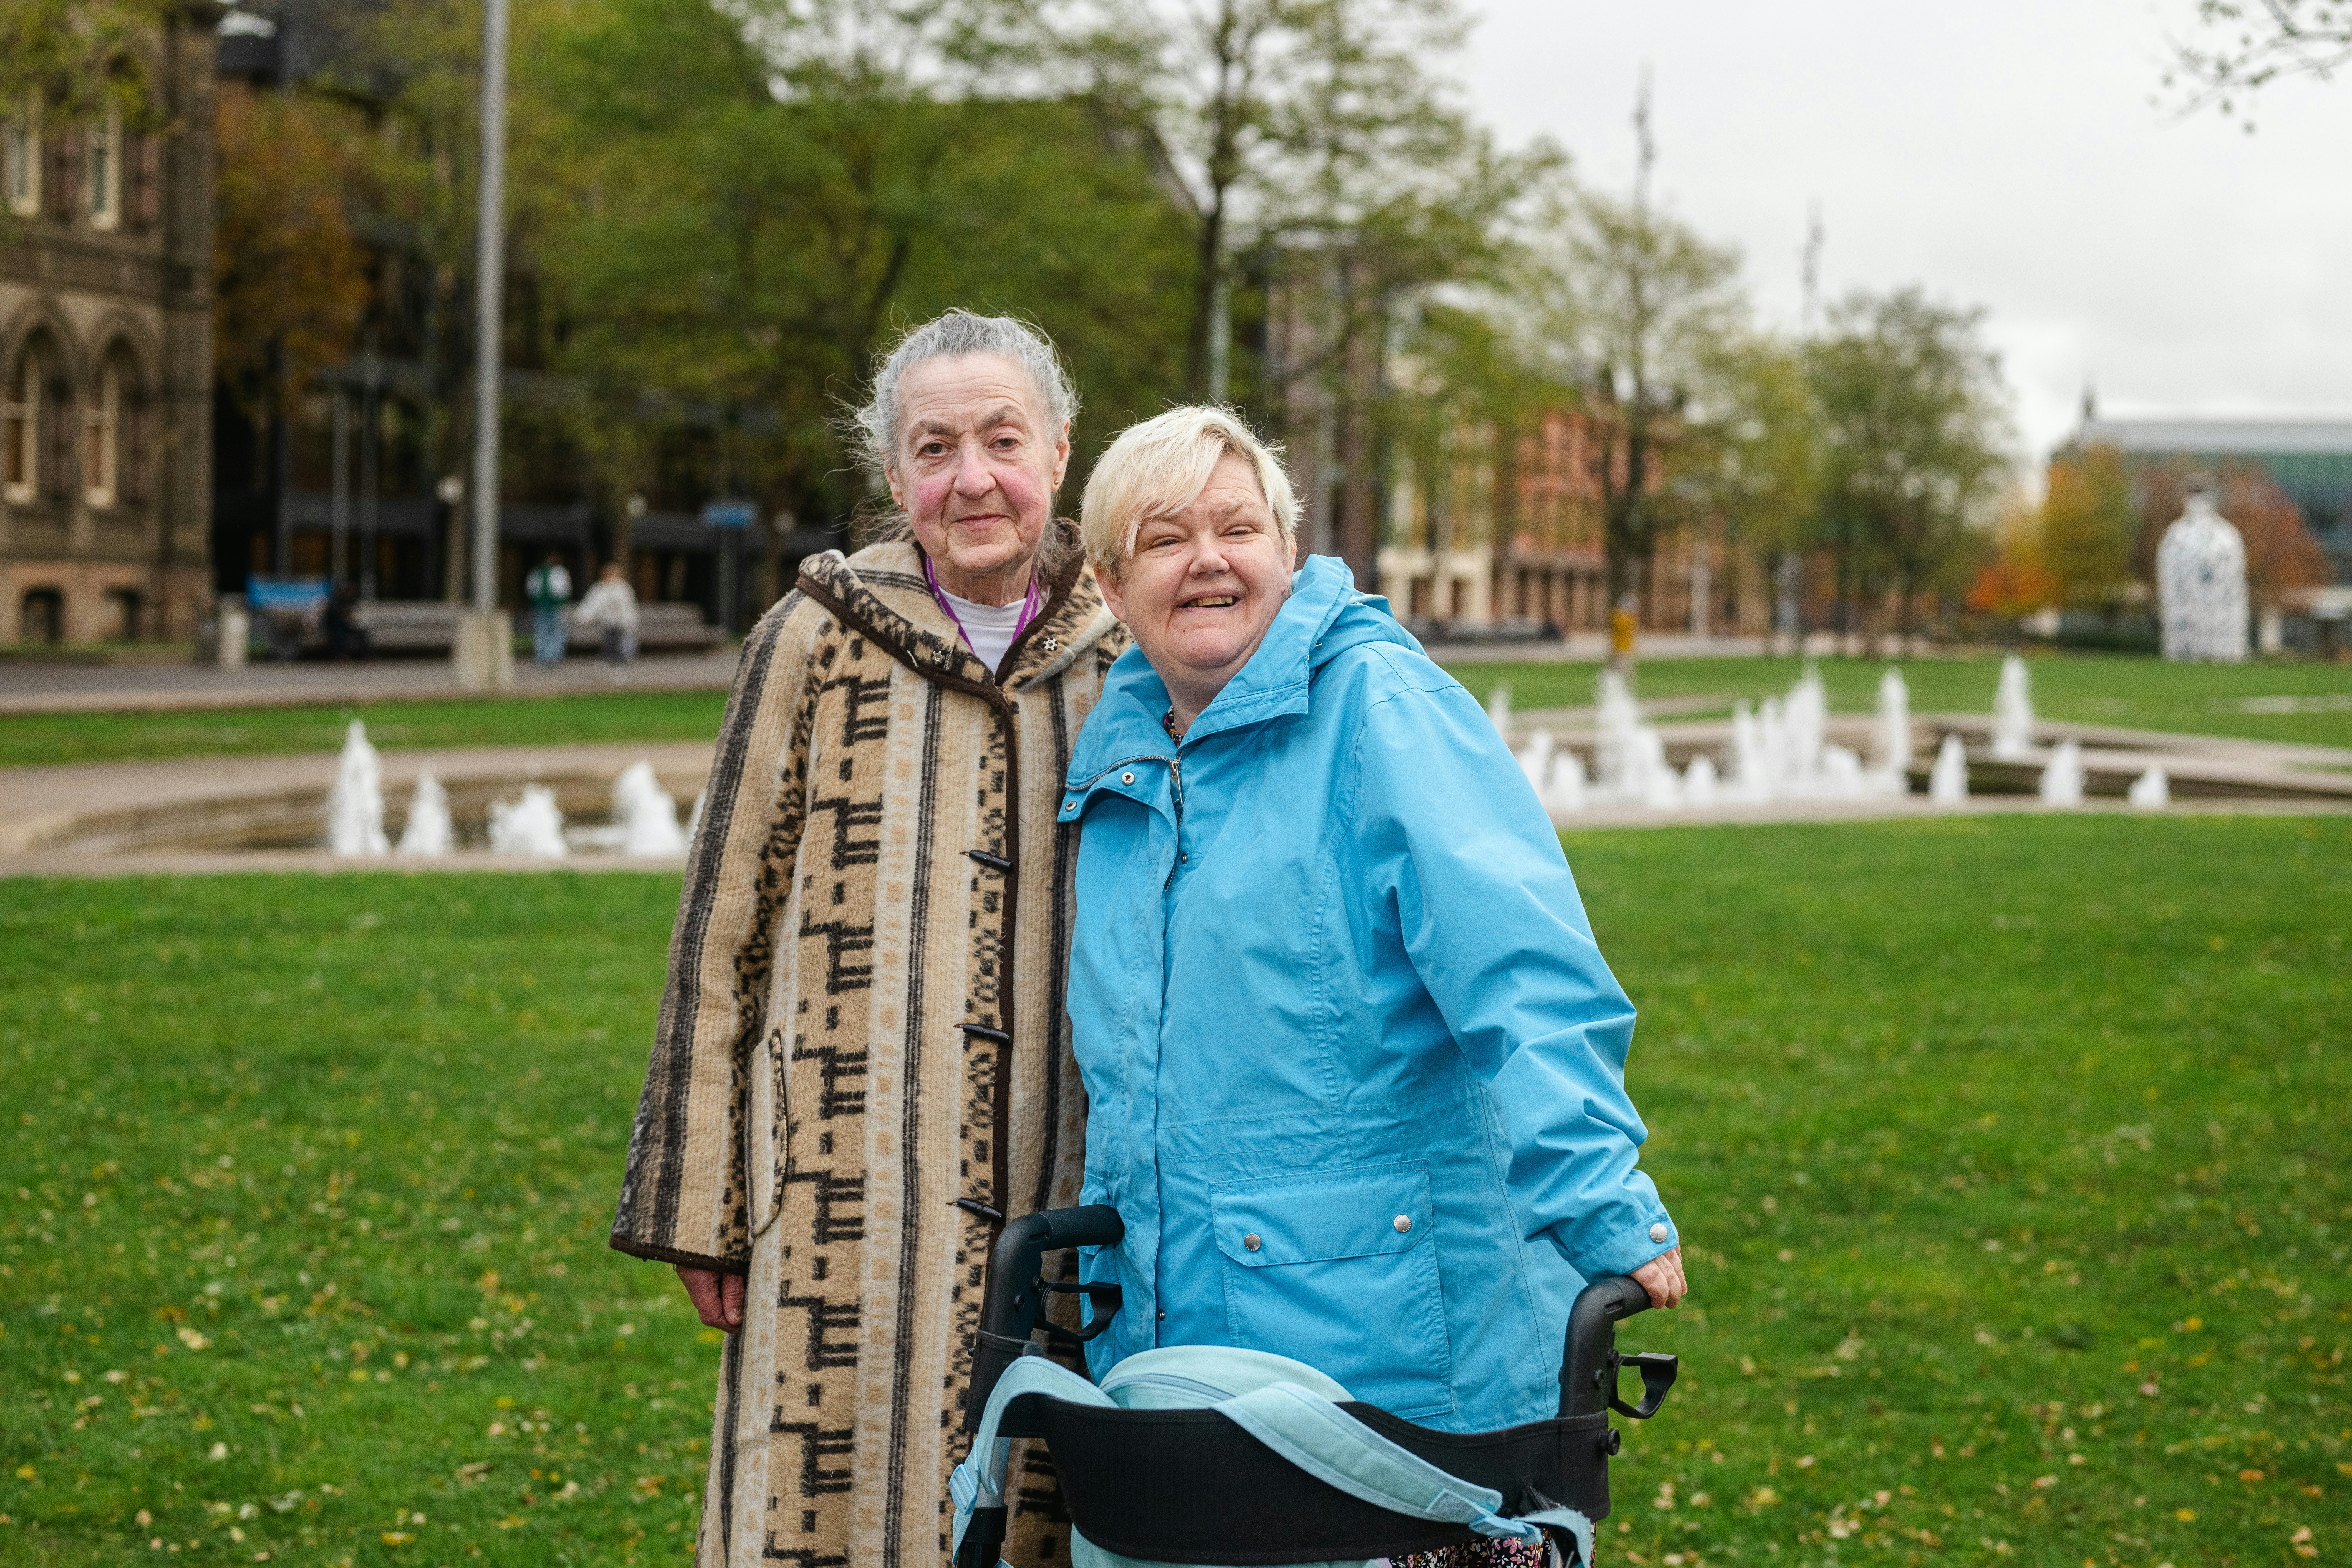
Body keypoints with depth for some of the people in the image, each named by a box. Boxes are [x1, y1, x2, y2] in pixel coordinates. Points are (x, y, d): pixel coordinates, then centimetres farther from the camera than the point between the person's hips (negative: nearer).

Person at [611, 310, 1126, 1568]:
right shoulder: (818, 641, 0)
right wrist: (697, 1211, 0)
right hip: (860, 1210, -2)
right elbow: (721, 932, 2)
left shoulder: (1121, 657, 8)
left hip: (1063, 1211, 2)